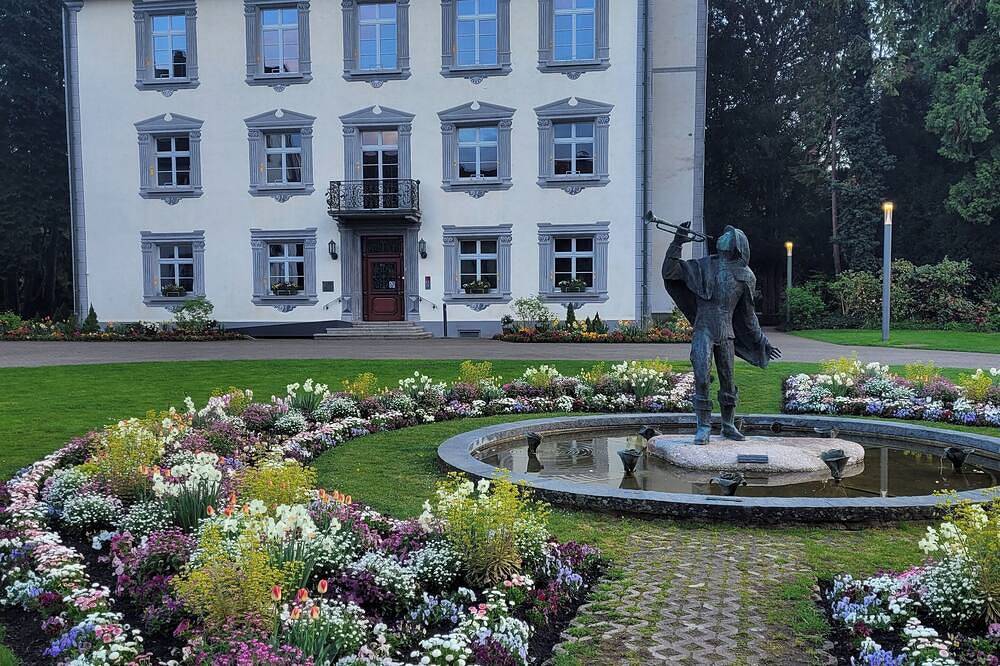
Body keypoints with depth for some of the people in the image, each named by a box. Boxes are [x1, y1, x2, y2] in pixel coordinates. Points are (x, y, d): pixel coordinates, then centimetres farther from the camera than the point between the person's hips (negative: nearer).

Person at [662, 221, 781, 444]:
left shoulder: (745, 277, 9)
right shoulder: (704, 266, 6)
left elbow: (748, 316, 17)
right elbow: (670, 271, -1)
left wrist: (763, 343, 18)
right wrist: (677, 243, -10)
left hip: (726, 334, 2)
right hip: (703, 330, -2)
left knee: (728, 381, 9)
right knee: (702, 377, -14)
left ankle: (728, 426, 24)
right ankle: (704, 427, -5)